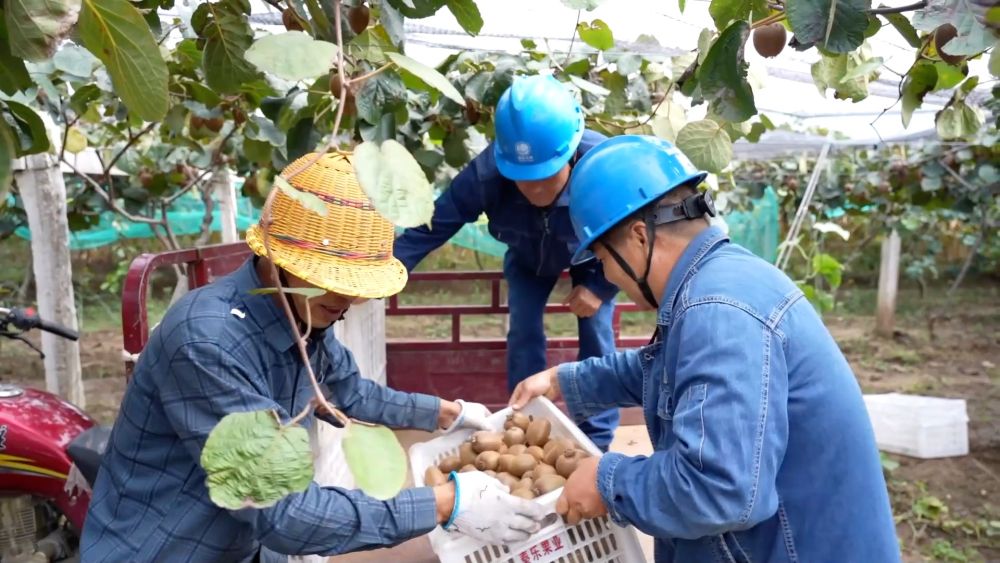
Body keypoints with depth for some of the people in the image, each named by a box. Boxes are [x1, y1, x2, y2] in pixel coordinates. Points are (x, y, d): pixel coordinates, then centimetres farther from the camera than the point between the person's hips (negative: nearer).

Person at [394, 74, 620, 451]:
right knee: (523, 335, -4)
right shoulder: (486, 172, -39)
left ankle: (596, 441, 9)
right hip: (529, 257, 2)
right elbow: (433, 224, -31)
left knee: (596, 337, -7)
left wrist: (601, 288, -26)